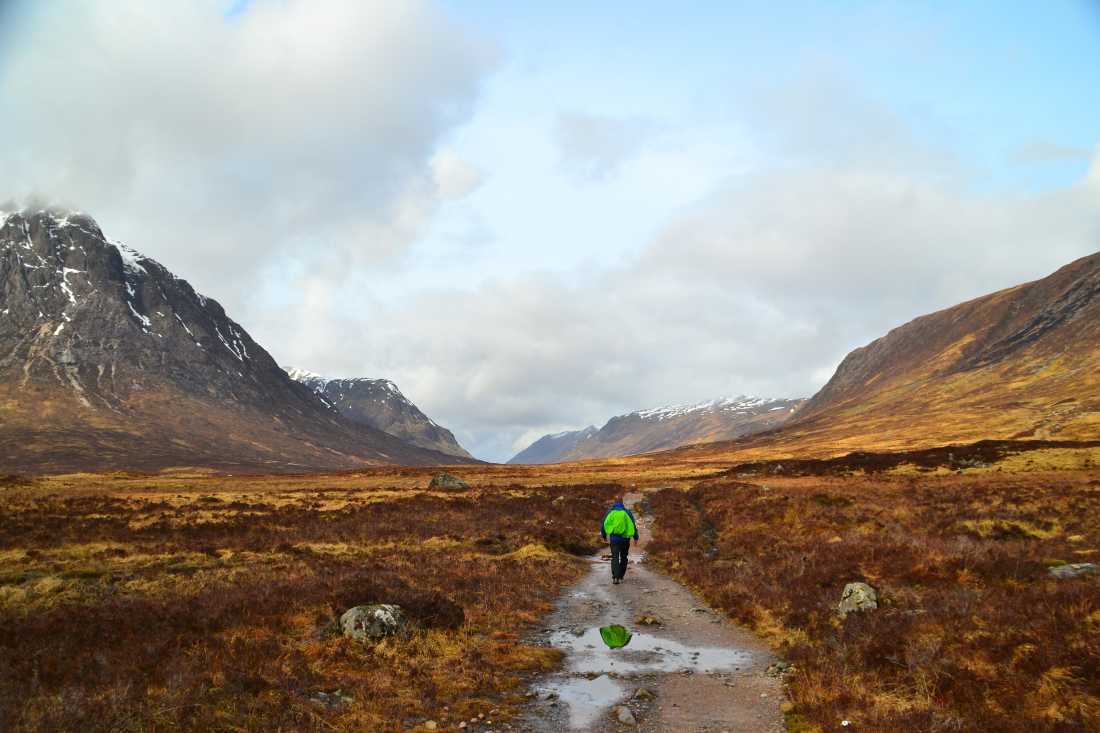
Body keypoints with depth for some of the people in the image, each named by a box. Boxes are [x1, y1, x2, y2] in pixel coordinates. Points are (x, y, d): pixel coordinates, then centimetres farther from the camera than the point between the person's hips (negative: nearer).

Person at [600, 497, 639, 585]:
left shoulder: (610, 512, 2)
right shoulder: (627, 512, -1)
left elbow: (603, 524, 7)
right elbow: (633, 525, -2)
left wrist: (604, 535, 22)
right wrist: (635, 537, 6)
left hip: (614, 539, 0)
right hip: (625, 539, 0)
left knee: (615, 557, -2)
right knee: (623, 558, 16)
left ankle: (615, 577, -20)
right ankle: (620, 577, 21)